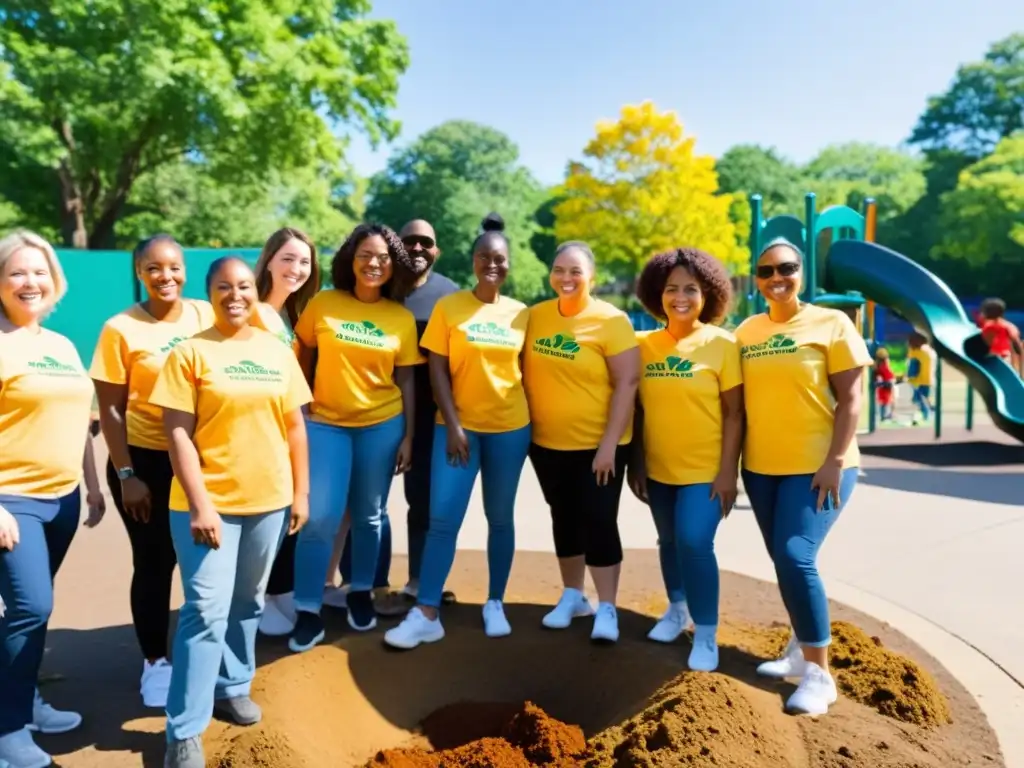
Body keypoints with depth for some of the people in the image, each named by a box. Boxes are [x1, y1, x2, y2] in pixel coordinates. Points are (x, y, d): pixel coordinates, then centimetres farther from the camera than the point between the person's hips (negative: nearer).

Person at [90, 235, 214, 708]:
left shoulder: (208, 316, -1)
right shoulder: (121, 329, -9)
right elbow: (110, 410, -6)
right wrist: (125, 475, -9)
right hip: (146, 462, -3)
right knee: (154, 563, 8)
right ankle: (154, 660, 26)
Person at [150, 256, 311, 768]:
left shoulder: (277, 352, 7)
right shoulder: (190, 352, -5)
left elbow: (295, 427, 9)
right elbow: (178, 435, -10)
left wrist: (301, 493, 7)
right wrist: (199, 504, -16)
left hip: (268, 501, 4)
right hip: (209, 503, -4)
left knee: (248, 602, 16)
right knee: (207, 609, -6)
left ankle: (232, 687, 36)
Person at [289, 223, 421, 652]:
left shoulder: (402, 318, 0)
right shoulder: (322, 304, -2)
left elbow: (405, 382, 3)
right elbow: (304, 360, 6)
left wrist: (408, 436, 1)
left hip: (382, 425, 1)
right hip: (325, 423, -1)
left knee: (368, 516, 11)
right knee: (319, 517, -7)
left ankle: (361, 594, 32)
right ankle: (308, 613, 7)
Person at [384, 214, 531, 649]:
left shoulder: (521, 314, 4)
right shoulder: (448, 307, -2)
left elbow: (524, 367, 10)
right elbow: (437, 370, -4)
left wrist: (532, 417, 5)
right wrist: (452, 424, -11)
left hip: (510, 427, 2)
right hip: (458, 425, -2)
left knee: (500, 518, 10)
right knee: (442, 519, -5)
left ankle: (495, 604, 24)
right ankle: (426, 614, 2)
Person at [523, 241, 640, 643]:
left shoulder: (611, 321, -12)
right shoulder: (535, 316, 1)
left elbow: (627, 383, -14)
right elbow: (525, 373, 8)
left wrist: (610, 443, -18)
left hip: (597, 445, -4)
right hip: (547, 442, 5)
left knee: (599, 522, 0)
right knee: (565, 519, 16)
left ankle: (606, 609, 13)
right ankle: (573, 596, 32)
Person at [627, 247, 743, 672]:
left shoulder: (722, 343, -9)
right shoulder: (645, 344, 0)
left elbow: (734, 413, -9)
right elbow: (639, 408, 4)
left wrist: (728, 470, -13)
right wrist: (636, 462, 2)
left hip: (705, 470, -4)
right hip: (658, 468, 4)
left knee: (694, 543, -13)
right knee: (669, 541, 17)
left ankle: (706, 635, 5)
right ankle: (677, 609, 40)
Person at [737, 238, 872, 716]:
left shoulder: (831, 324, -5)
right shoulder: (747, 331, 8)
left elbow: (850, 398, -8)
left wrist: (835, 461, -16)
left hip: (817, 466, -5)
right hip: (762, 467, 5)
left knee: (796, 557, -15)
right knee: (783, 560, 12)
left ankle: (819, 673, -3)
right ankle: (801, 650, 30)